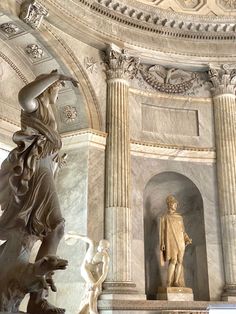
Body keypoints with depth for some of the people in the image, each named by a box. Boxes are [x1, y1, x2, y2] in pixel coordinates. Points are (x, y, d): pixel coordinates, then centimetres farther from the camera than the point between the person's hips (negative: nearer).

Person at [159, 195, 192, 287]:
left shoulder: (179, 217, 19)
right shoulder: (164, 217, 7)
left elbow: (183, 230, 18)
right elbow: (162, 231, 2)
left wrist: (187, 239, 2)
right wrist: (162, 243, -9)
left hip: (180, 241, 5)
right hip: (171, 241, -5)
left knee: (179, 261, -3)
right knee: (173, 261, -18)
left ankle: (176, 282, -1)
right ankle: (169, 283, -15)